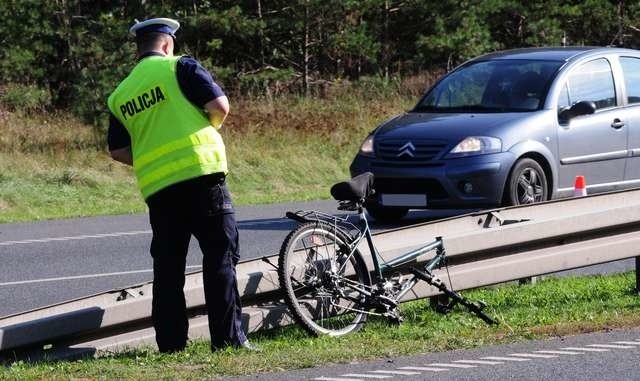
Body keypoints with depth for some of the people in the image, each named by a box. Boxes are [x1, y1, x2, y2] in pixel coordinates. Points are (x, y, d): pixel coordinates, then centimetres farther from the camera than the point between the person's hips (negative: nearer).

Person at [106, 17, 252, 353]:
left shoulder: (119, 95, 15)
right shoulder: (180, 67, 0)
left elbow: (118, 150, 15)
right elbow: (220, 106, -7)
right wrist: (208, 128, 13)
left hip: (157, 188, 5)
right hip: (201, 175, -5)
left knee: (167, 267, 9)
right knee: (220, 256, -1)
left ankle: (170, 344, 8)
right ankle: (228, 337, -6)